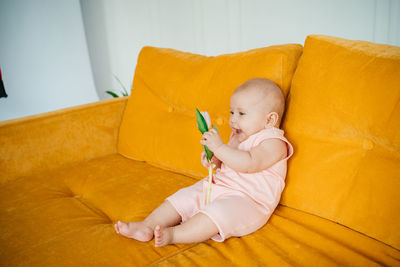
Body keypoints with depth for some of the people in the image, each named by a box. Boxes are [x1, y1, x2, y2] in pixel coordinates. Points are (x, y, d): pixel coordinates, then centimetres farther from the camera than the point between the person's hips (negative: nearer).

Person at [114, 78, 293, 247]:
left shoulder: (274, 143, -12)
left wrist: (219, 147, -27)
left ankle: (173, 235, -38)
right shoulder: (238, 137, 16)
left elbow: (249, 163, -29)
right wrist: (215, 161, 4)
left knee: (220, 211, -36)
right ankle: (148, 226, -11)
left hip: (247, 200, -8)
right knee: (184, 197, -4)